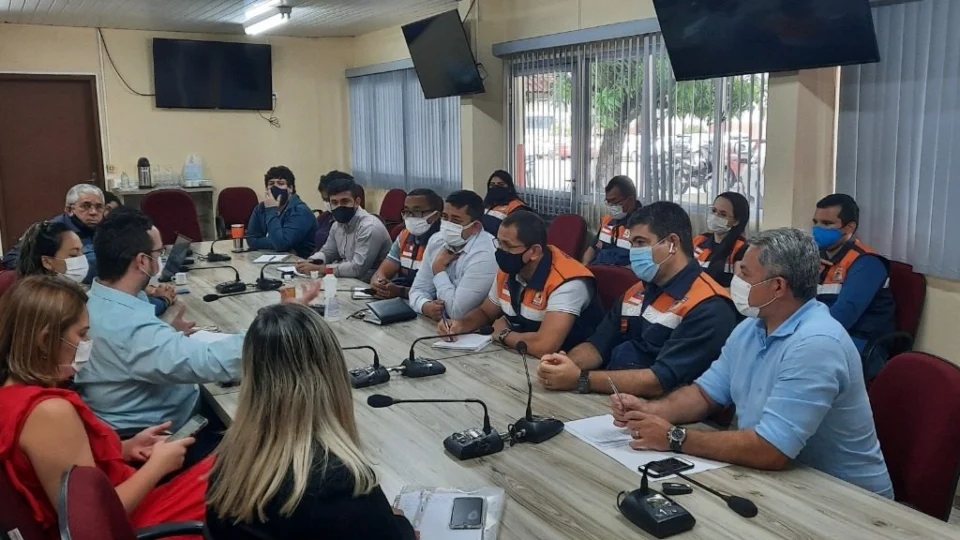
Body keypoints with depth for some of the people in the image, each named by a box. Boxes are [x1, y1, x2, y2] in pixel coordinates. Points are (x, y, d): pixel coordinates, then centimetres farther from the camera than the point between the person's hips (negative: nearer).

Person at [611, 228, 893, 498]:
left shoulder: (815, 344, -28)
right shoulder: (751, 327, 2)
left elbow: (770, 451, -33)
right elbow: (706, 394, 9)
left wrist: (674, 438, -24)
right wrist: (649, 409, -10)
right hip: (780, 479, 7)